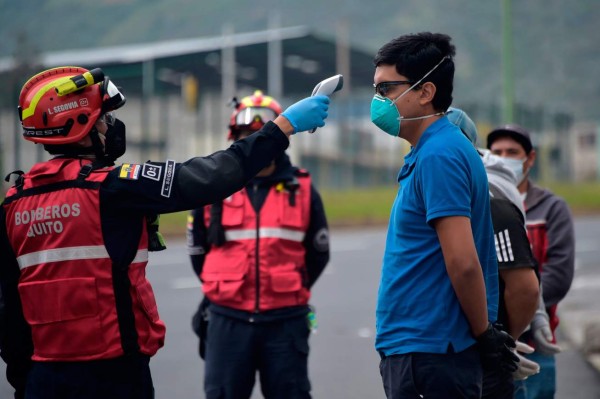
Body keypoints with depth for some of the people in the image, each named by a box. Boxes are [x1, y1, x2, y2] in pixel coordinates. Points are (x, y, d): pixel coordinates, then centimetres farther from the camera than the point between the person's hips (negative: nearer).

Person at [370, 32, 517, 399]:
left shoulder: (438, 156, -17)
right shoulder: (429, 151, 15)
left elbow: (463, 261, -22)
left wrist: (483, 334, -12)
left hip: (427, 353, -10)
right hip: (412, 346, 10)